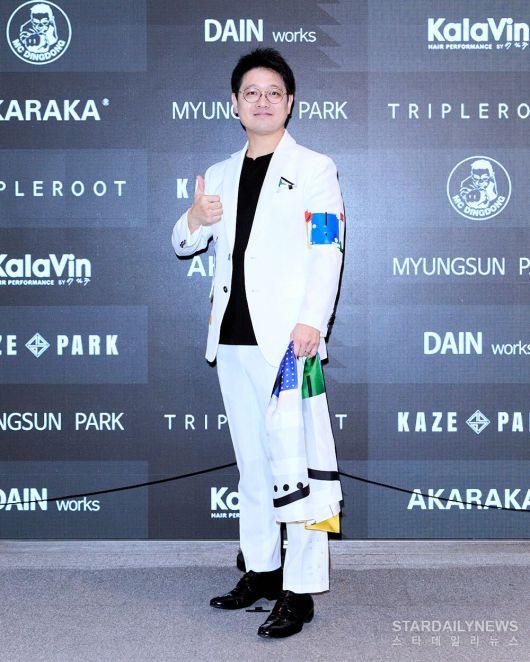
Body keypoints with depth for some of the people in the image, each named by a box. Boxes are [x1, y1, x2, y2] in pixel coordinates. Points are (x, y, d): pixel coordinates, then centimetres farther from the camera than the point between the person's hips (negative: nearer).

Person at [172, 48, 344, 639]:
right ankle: (261, 569, 23)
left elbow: (327, 253, -7)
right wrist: (193, 220, -2)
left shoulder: (314, 168, 3)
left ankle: (300, 591, -2)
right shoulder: (221, 175, 18)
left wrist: (312, 321, -21)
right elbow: (183, 246, 22)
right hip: (233, 338, 6)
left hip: (286, 339, -6)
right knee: (251, 463, 12)